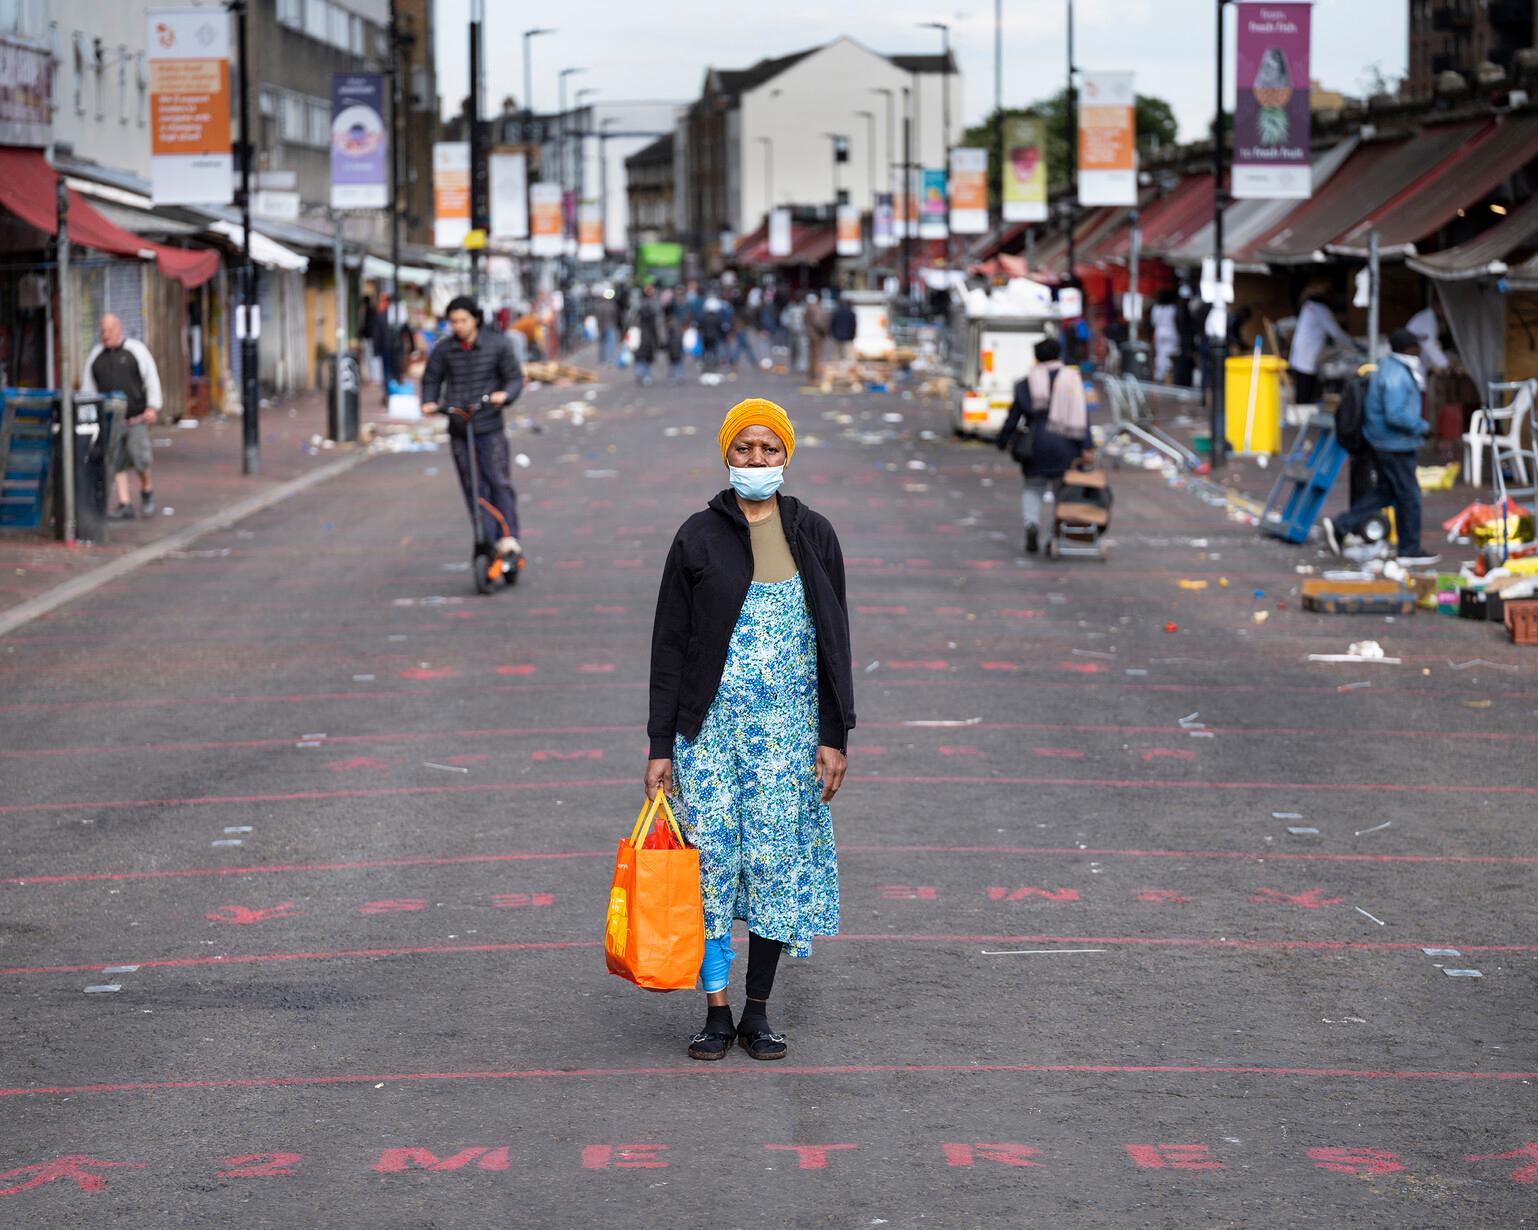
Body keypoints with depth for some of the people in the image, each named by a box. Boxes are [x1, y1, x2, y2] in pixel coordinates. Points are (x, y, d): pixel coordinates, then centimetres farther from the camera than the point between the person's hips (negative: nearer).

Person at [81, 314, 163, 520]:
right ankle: (124, 505, 2)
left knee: (139, 457, -12)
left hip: (136, 417, -3)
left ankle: (147, 489, 15)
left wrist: (153, 407, -12)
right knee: (116, 462, -1)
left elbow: (152, 378, -2)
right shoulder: (95, 355, 12)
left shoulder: (136, 349, 1)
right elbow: (88, 387, 15)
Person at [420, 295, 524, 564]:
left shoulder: (497, 344, -2)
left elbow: (515, 378, -1)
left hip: (489, 427, -2)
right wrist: (429, 402, -5)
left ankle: (508, 537, -8)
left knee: (499, 482, -10)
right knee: (474, 490, 1)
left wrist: (505, 394, -22)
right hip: (458, 429, 2)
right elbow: (431, 379, 14)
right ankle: (490, 545, 3)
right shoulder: (444, 349, 2)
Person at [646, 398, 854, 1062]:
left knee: (776, 861, 0)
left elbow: (834, 639, 6)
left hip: (789, 727, 1)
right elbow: (670, 645, 2)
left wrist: (835, 736, -1)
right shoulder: (698, 538, 1)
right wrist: (660, 746, -2)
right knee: (710, 859, -4)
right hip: (709, 726, -1)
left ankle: (758, 1012, 11)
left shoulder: (813, 536, 5)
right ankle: (716, 1011, 6)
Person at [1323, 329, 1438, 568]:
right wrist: (1422, 426, -16)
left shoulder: (1389, 368, 10)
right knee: (1408, 495, 1)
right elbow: (1395, 415, -28)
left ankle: (1341, 526, 14)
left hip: (1382, 441, 10)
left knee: (1385, 491, 18)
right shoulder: (1397, 376, -22)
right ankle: (1409, 551, 11)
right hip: (1395, 445, -10)